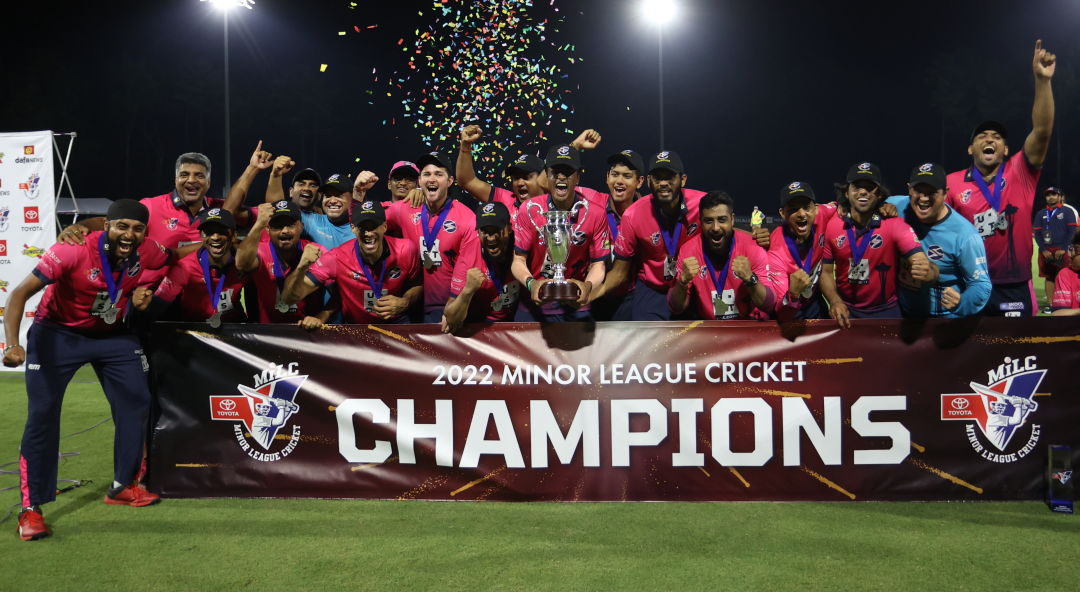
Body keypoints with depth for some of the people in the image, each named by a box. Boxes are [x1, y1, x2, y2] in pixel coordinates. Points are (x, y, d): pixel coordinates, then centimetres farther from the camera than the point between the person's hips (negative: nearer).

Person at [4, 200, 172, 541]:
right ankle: (30, 509, 1)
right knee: (42, 414, -9)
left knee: (136, 401, 2)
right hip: (57, 333, -4)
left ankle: (122, 486, 19)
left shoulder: (147, 253, -17)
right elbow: (21, 293, -33)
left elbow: (172, 261, 10)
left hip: (112, 334, 5)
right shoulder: (73, 251, -30)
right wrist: (12, 344, -44)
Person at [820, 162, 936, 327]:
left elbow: (922, 262, -24)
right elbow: (825, 271, -1)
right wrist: (835, 301, -18)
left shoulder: (895, 225, -13)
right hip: (845, 309, 1)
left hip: (885, 311, -1)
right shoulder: (832, 226, -7)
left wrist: (928, 272, -47)